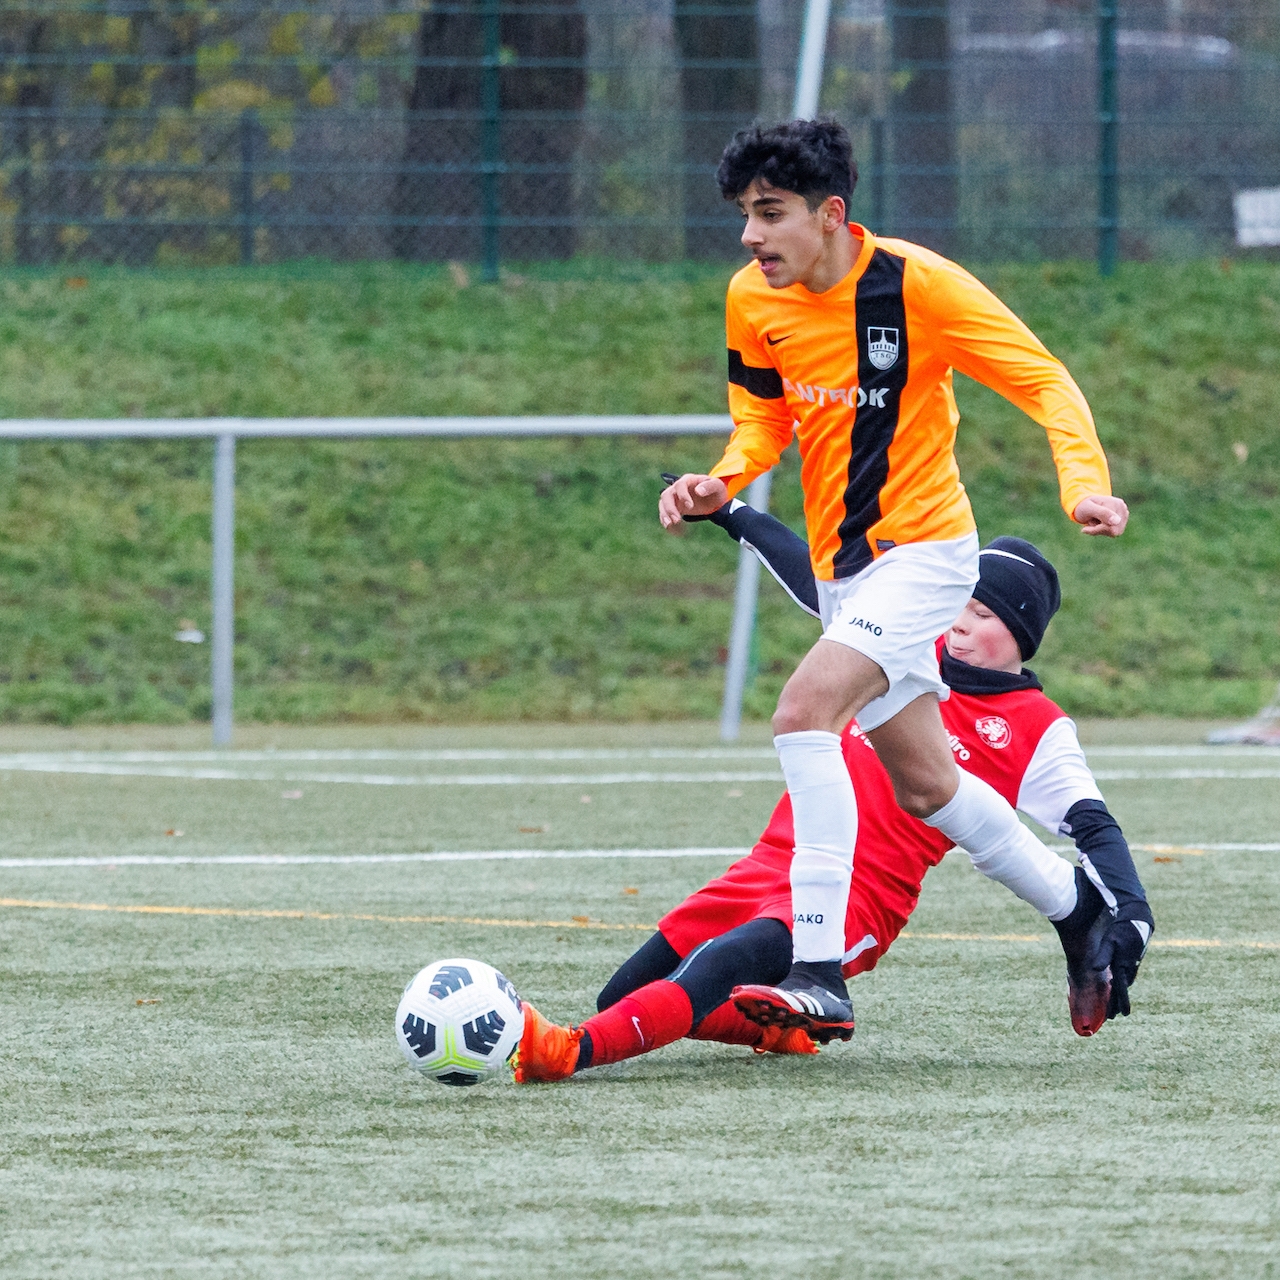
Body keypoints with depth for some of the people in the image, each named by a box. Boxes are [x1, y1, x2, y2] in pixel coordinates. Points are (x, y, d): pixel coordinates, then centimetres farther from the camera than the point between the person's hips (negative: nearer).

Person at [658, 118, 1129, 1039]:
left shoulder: (917, 283, -18)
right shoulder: (754, 300, -1)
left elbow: (1044, 381, -12)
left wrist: (1085, 483, -28)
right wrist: (724, 481, -6)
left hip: (923, 549, -7)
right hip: (840, 565, 7)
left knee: (804, 712, -27)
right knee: (924, 786, 16)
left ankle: (820, 974, -30)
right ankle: (1078, 911, 39)